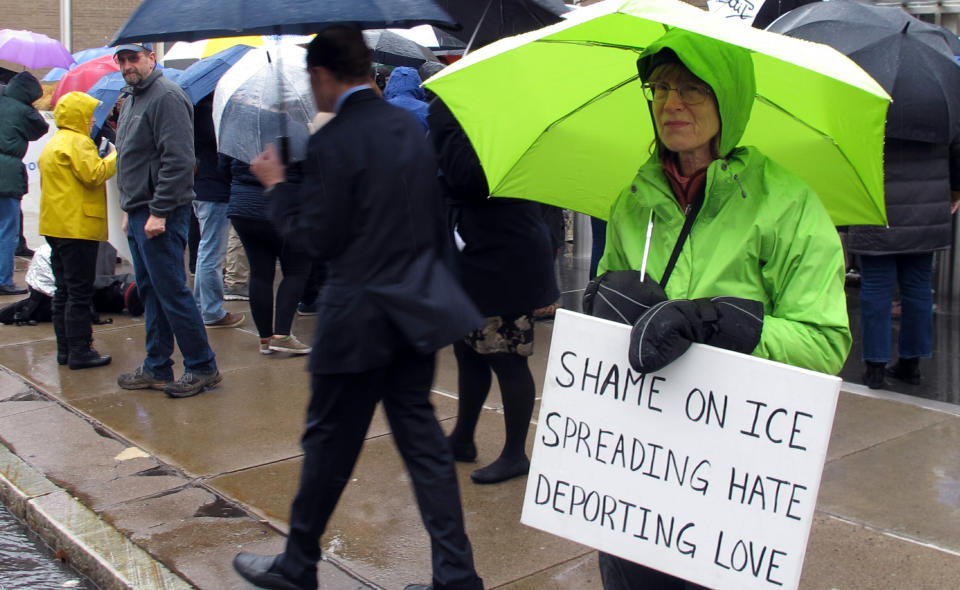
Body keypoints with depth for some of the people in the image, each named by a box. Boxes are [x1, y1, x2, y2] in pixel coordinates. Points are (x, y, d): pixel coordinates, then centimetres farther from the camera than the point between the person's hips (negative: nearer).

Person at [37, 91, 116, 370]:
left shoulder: (52, 144, 19)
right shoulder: (78, 142, -11)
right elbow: (93, 175, -21)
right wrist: (115, 157, -9)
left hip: (56, 226, 10)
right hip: (77, 227, -10)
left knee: (64, 291, 13)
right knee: (80, 292, -6)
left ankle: (65, 348, 17)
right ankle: (79, 352, -4)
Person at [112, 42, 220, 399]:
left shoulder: (166, 97, -13)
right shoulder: (132, 101, 19)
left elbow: (178, 161, -21)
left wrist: (159, 212, -22)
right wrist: (130, 210, 20)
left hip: (160, 216, -10)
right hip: (138, 214, 10)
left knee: (171, 292, -6)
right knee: (150, 293, 13)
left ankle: (202, 368, 4)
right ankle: (157, 369, 22)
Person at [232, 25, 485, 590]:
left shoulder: (334, 141, -15)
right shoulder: (410, 126, 7)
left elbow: (316, 237, -13)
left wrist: (277, 185, 0)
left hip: (358, 315, -7)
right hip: (417, 307, 7)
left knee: (330, 443, 8)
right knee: (421, 436, 12)